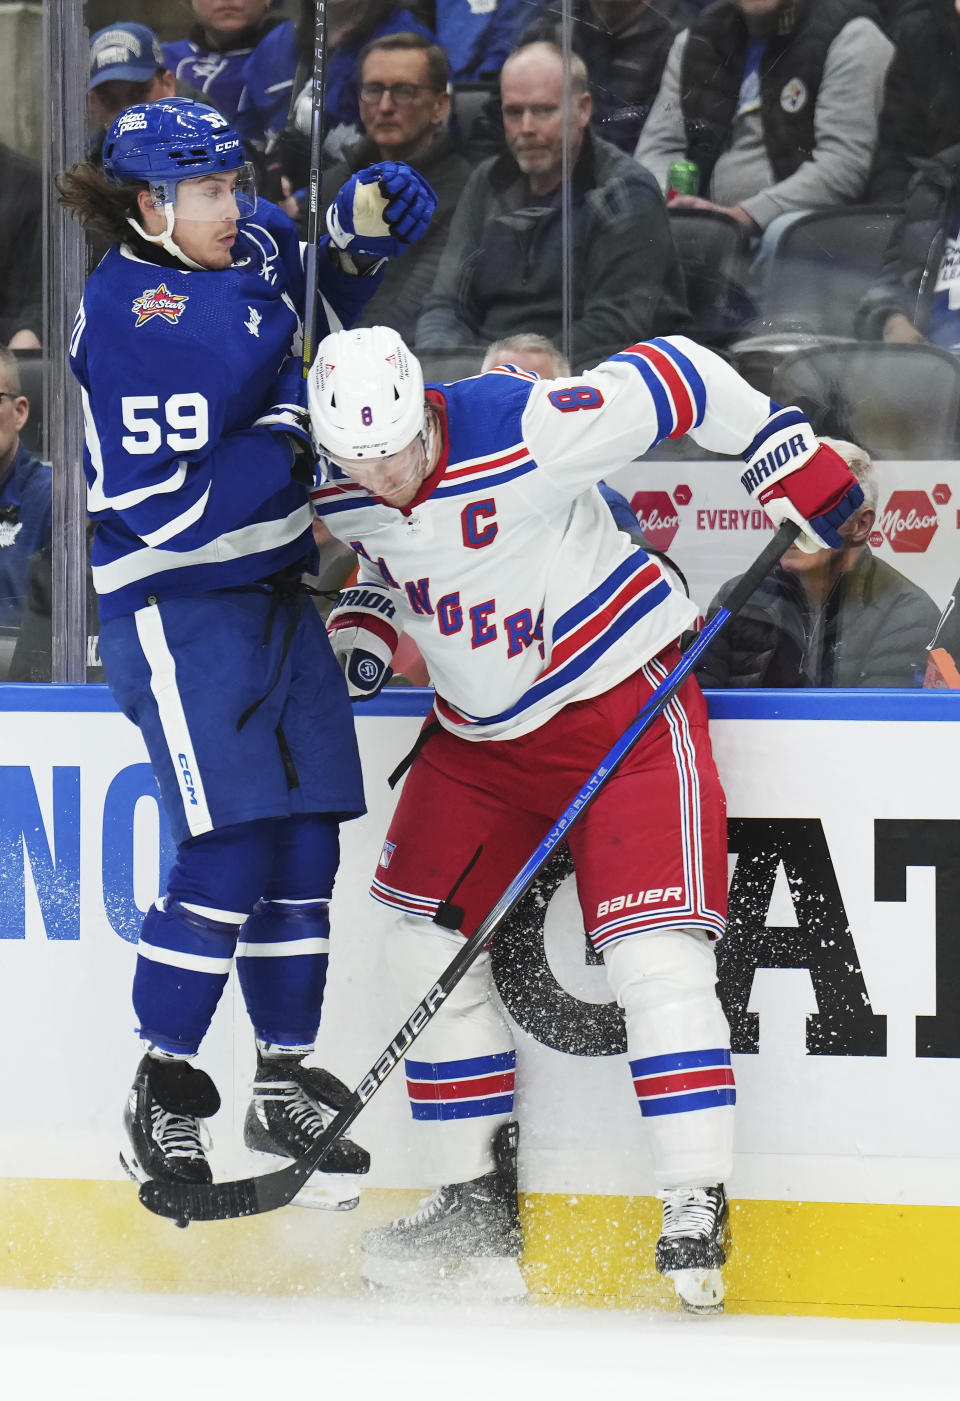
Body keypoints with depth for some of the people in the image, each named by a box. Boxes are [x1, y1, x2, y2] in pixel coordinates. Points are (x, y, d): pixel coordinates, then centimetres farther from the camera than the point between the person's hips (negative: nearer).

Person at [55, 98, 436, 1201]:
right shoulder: (129, 320, -18)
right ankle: (162, 1097, -4)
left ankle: (286, 1082, 18)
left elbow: (319, 321, 27)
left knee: (304, 846, 7)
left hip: (273, 593, 8)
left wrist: (358, 246, 6)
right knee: (229, 852, -15)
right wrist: (292, 431, -20)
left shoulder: (253, 248, 5)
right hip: (176, 608, -8)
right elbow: (167, 506, -23)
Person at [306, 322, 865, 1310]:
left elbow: (671, 378, -16)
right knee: (427, 946, 5)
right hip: (479, 730, 7)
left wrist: (782, 444, -8)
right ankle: (477, 1202, 17)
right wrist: (362, 628, -4)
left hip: (618, 699, -7)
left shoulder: (526, 431, -27)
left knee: (651, 952, -15)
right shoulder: (343, 495, -7)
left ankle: (697, 1210, -11)